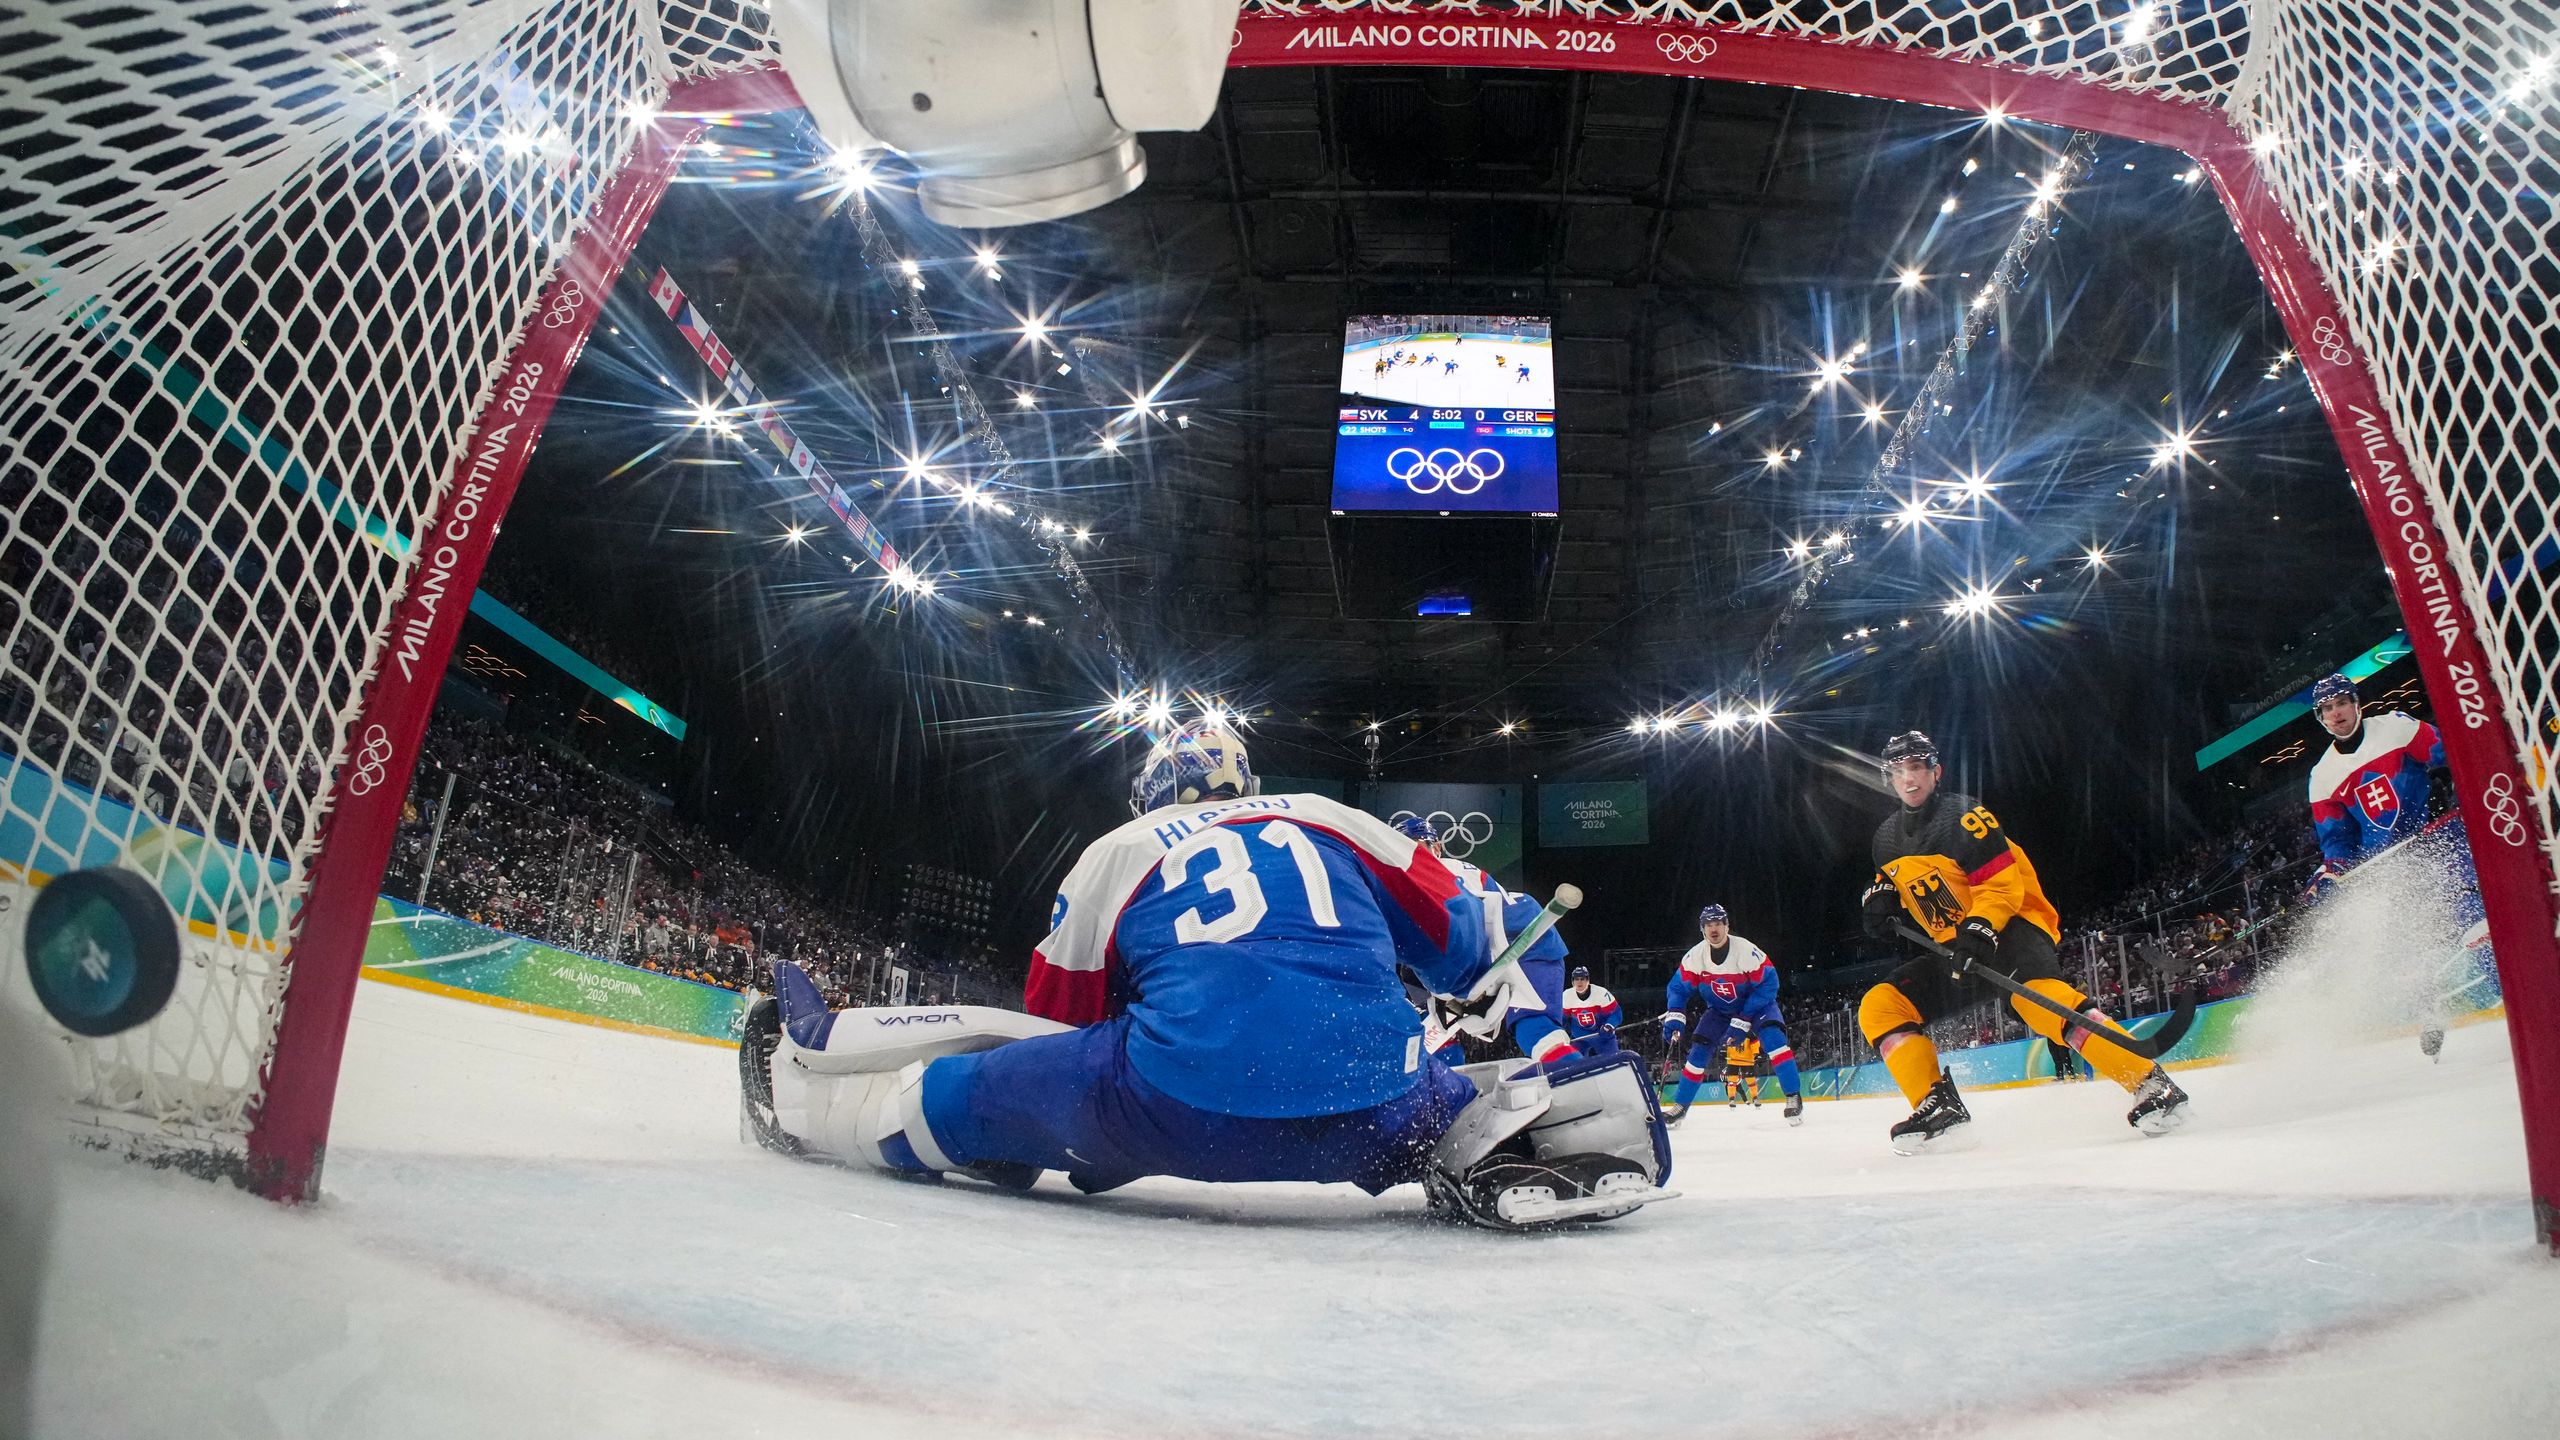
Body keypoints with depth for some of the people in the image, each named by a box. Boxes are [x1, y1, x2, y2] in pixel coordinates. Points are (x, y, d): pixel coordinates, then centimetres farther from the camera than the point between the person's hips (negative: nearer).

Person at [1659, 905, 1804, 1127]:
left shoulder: (1747, 951, -29)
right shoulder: (1695, 956, -16)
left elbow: (1768, 985, -25)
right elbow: (1678, 988, -6)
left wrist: (1743, 1021, -25)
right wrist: (1674, 1019, -22)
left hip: (1754, 1003, -3)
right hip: (1719, 1009, 4)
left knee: (1772, 1037, -29)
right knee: (1699, 1051, -5)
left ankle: (1794, 1096, -22)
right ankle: (1680, 1107, 7)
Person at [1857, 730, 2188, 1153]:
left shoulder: (1962, 815, -13)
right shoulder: (1888, 837, 8)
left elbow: (2002, 884, -18)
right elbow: (1892, 882, 24)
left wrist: (1979, 929, -34)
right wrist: (1880, 896, -1)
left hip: (2011, 924, -7)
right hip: (1956, 946, 7)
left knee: (2035, 994, -37)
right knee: (1879, 1007, -10)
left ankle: (2151, 1083, -34)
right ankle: (1938, 1105, -12)